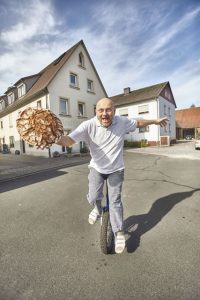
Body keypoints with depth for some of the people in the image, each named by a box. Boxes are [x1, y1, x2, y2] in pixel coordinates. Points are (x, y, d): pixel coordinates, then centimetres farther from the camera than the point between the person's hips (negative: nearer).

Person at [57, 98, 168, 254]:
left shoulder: (122, 122, -14)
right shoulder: (88, 125, -22)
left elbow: (138, 123, 7)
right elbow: (69, 140, -34)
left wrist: (155, 121, 20)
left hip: (116, 169, 1)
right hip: (96, 168, 0)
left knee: (115, 201, 0)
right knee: (94, 197, -10)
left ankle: (119, 233, 23)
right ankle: (97, 209, 29)